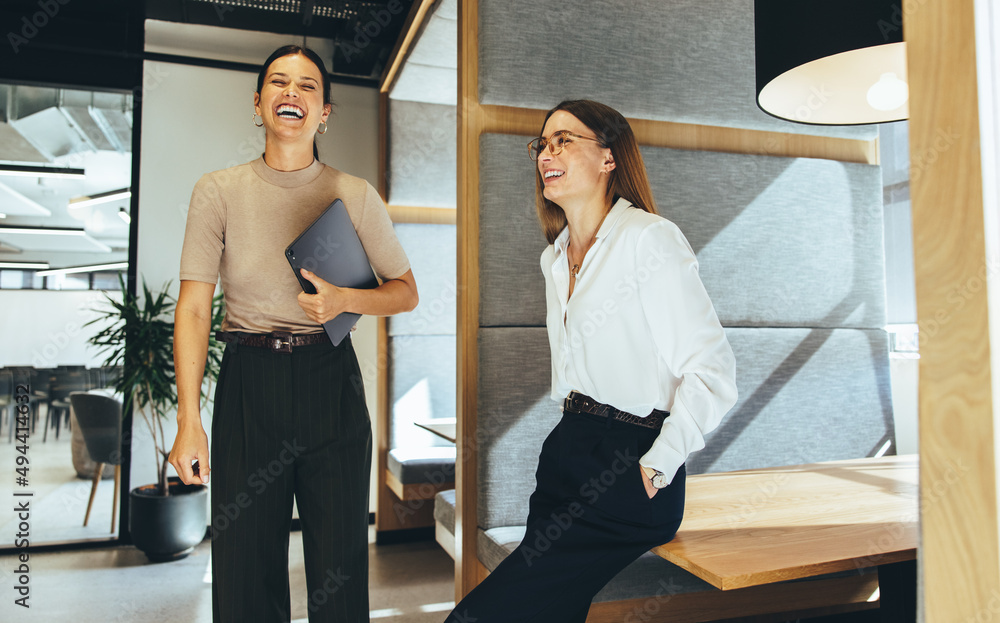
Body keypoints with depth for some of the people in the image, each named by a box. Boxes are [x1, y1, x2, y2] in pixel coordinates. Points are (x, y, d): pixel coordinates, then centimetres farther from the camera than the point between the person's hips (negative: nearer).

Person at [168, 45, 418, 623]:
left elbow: (406, 292, 8)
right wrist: (189, 419, -8)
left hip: (331, 384, 0)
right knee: (245, 564, 8)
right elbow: (194, 306, -1)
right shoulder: (219, 190, 2)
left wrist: (344, 299, -13)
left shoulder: (356, 195, 3)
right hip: (248, 385, 0)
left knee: (339, 564, 7)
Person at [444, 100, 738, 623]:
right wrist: (572, 435, 17)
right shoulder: (555, 258, 15)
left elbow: (711, 370, -15)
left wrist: (654, 469, -17)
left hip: (628, 469, -8)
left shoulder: (650, 240, -11)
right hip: (565, 452, 8)